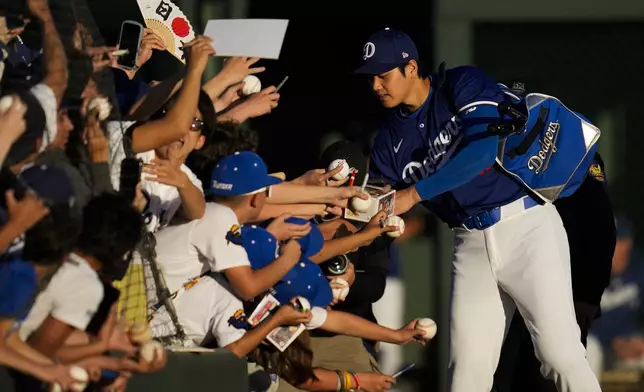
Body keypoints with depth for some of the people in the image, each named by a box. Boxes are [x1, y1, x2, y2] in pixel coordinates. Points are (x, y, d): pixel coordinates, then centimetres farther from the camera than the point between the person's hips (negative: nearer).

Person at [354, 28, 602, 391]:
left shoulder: (463, 85, -7)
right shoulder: (392, 139, 10)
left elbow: (483, 147, -22)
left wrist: (414, 194, -22)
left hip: (527, 227, -6)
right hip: (471, 243, 6)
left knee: (560, 354, -13)